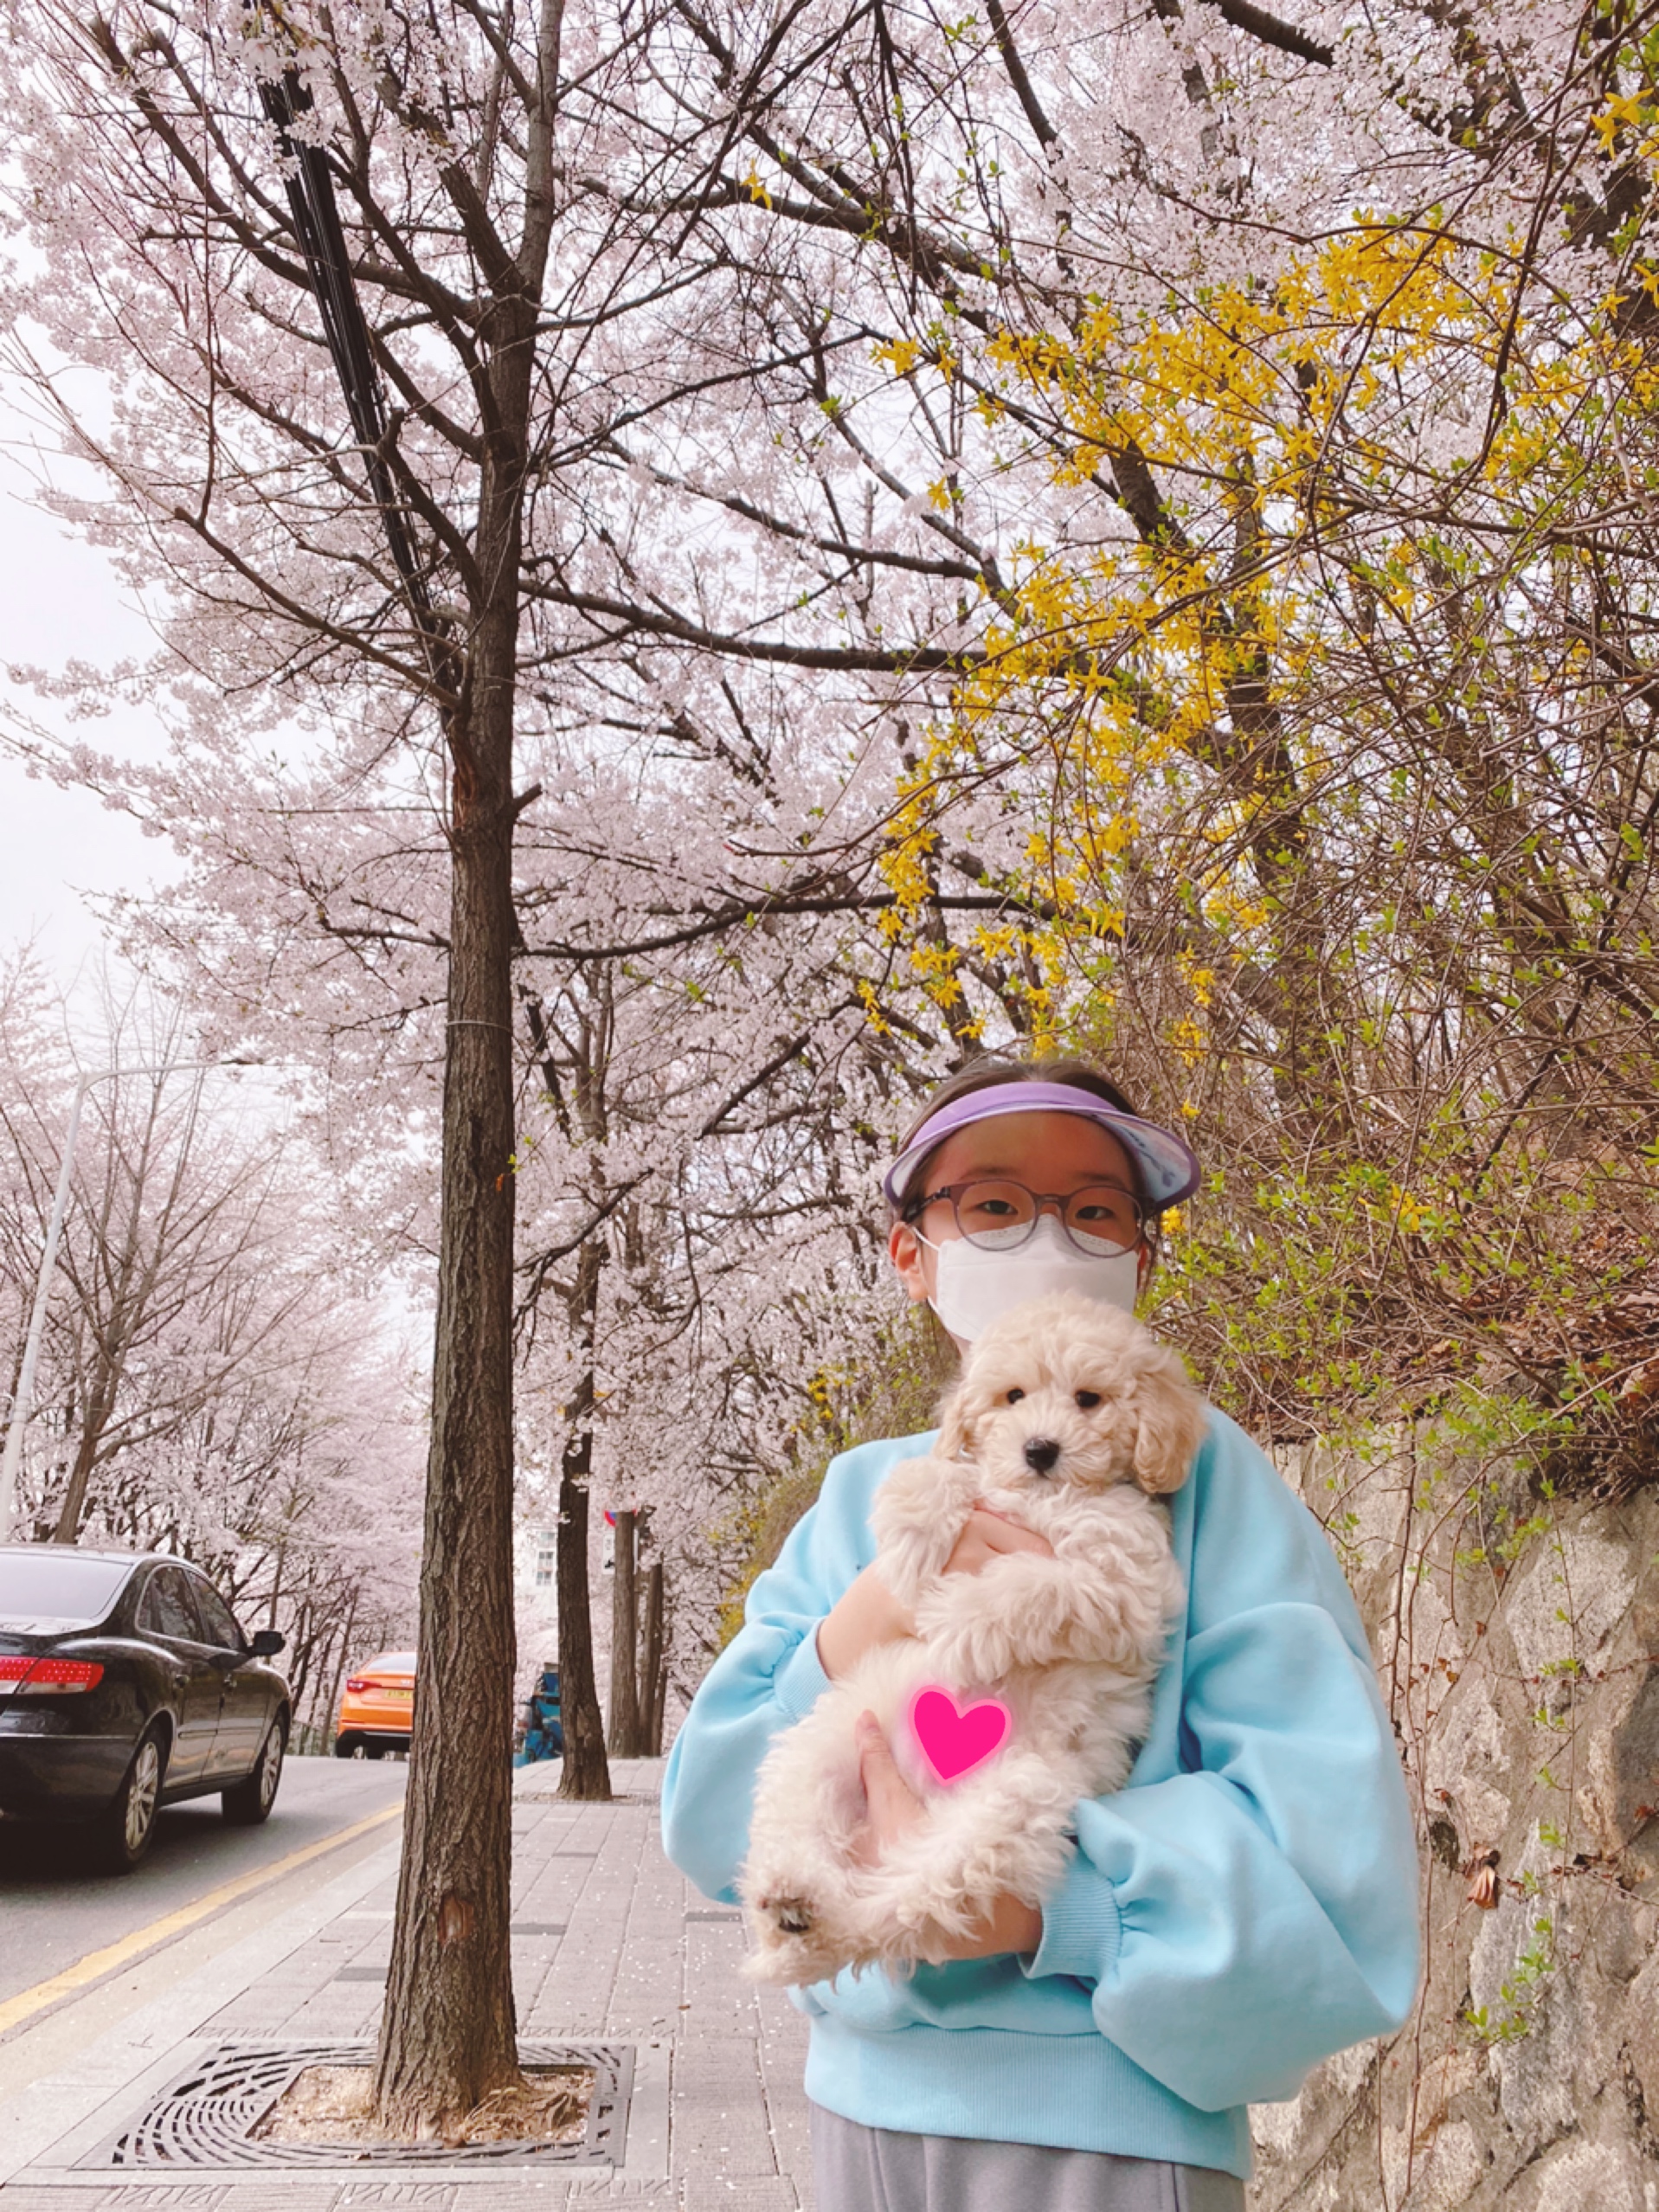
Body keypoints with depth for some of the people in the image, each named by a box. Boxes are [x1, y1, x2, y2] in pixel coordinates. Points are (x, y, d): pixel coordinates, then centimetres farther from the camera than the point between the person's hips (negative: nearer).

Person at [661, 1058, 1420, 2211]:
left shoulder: (1198, 1468, -8)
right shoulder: (861, 1492, 2)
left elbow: (1327, 1835, -15)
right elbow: (710, 1826, -2)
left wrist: (1041, 1907, -27)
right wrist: (859, 1628, -19)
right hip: (868, 2099, 4)